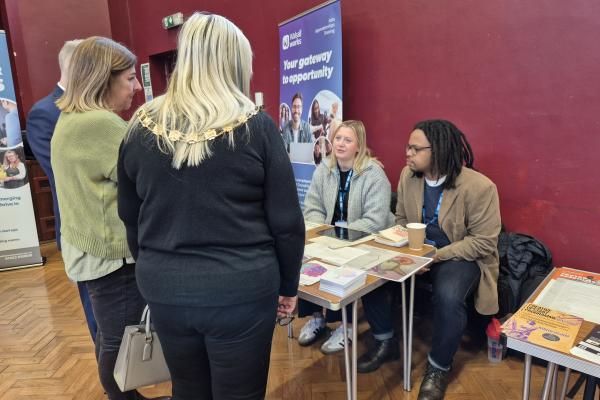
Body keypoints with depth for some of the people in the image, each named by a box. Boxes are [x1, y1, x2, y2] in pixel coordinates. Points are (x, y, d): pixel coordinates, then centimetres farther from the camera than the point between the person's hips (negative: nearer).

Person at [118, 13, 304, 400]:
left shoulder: (140, 128, -1)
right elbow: (286, 221, -8)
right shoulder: (256, 126, -11)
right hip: (241, 290, -3)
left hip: (164, 289, 4)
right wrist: (288, 286, 6)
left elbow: (130, 217, 9)